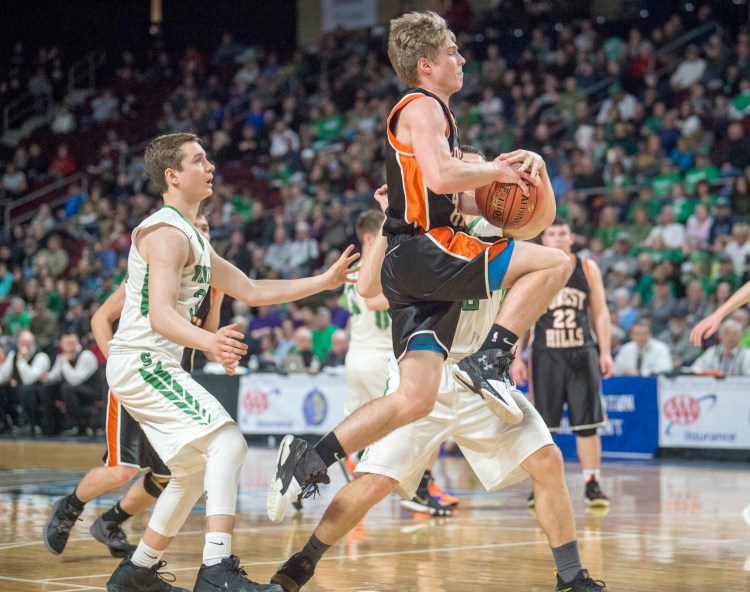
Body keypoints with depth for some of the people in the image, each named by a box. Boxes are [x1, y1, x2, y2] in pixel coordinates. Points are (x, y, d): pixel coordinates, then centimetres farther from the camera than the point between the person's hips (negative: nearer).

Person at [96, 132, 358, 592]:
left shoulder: (192, 238, 17)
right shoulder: (168, 233, -15)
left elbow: (251, 291, 20)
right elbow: (160, 315, -28)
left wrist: (324, 282, 14)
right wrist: (208, 342, -46)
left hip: (153, 365, 10)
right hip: (140, 361, -10)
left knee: (196, 471, 17)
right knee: (228, 442, -20)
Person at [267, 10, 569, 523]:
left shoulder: (430, 113, 27)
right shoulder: (422, 108, -4)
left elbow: (450, 202, 30)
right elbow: (441, 176, -22)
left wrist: (500, 176, 16)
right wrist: (497, 170, -6)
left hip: (414, 269, 9)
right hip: (425, 251, -9)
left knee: (415, 399, 0)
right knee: (553, 264, -11)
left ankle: (311, 457, -3)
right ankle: (488, 361, -13)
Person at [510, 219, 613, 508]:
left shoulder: (588, 268, 6)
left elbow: (600, 312, 9)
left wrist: (605, 352, 1)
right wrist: (516, 358, -3)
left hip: (582, 353, 1)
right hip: (545, 355, -1)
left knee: (587, 423, -1)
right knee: (542, 425, 2)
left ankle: (593, 484, 4)